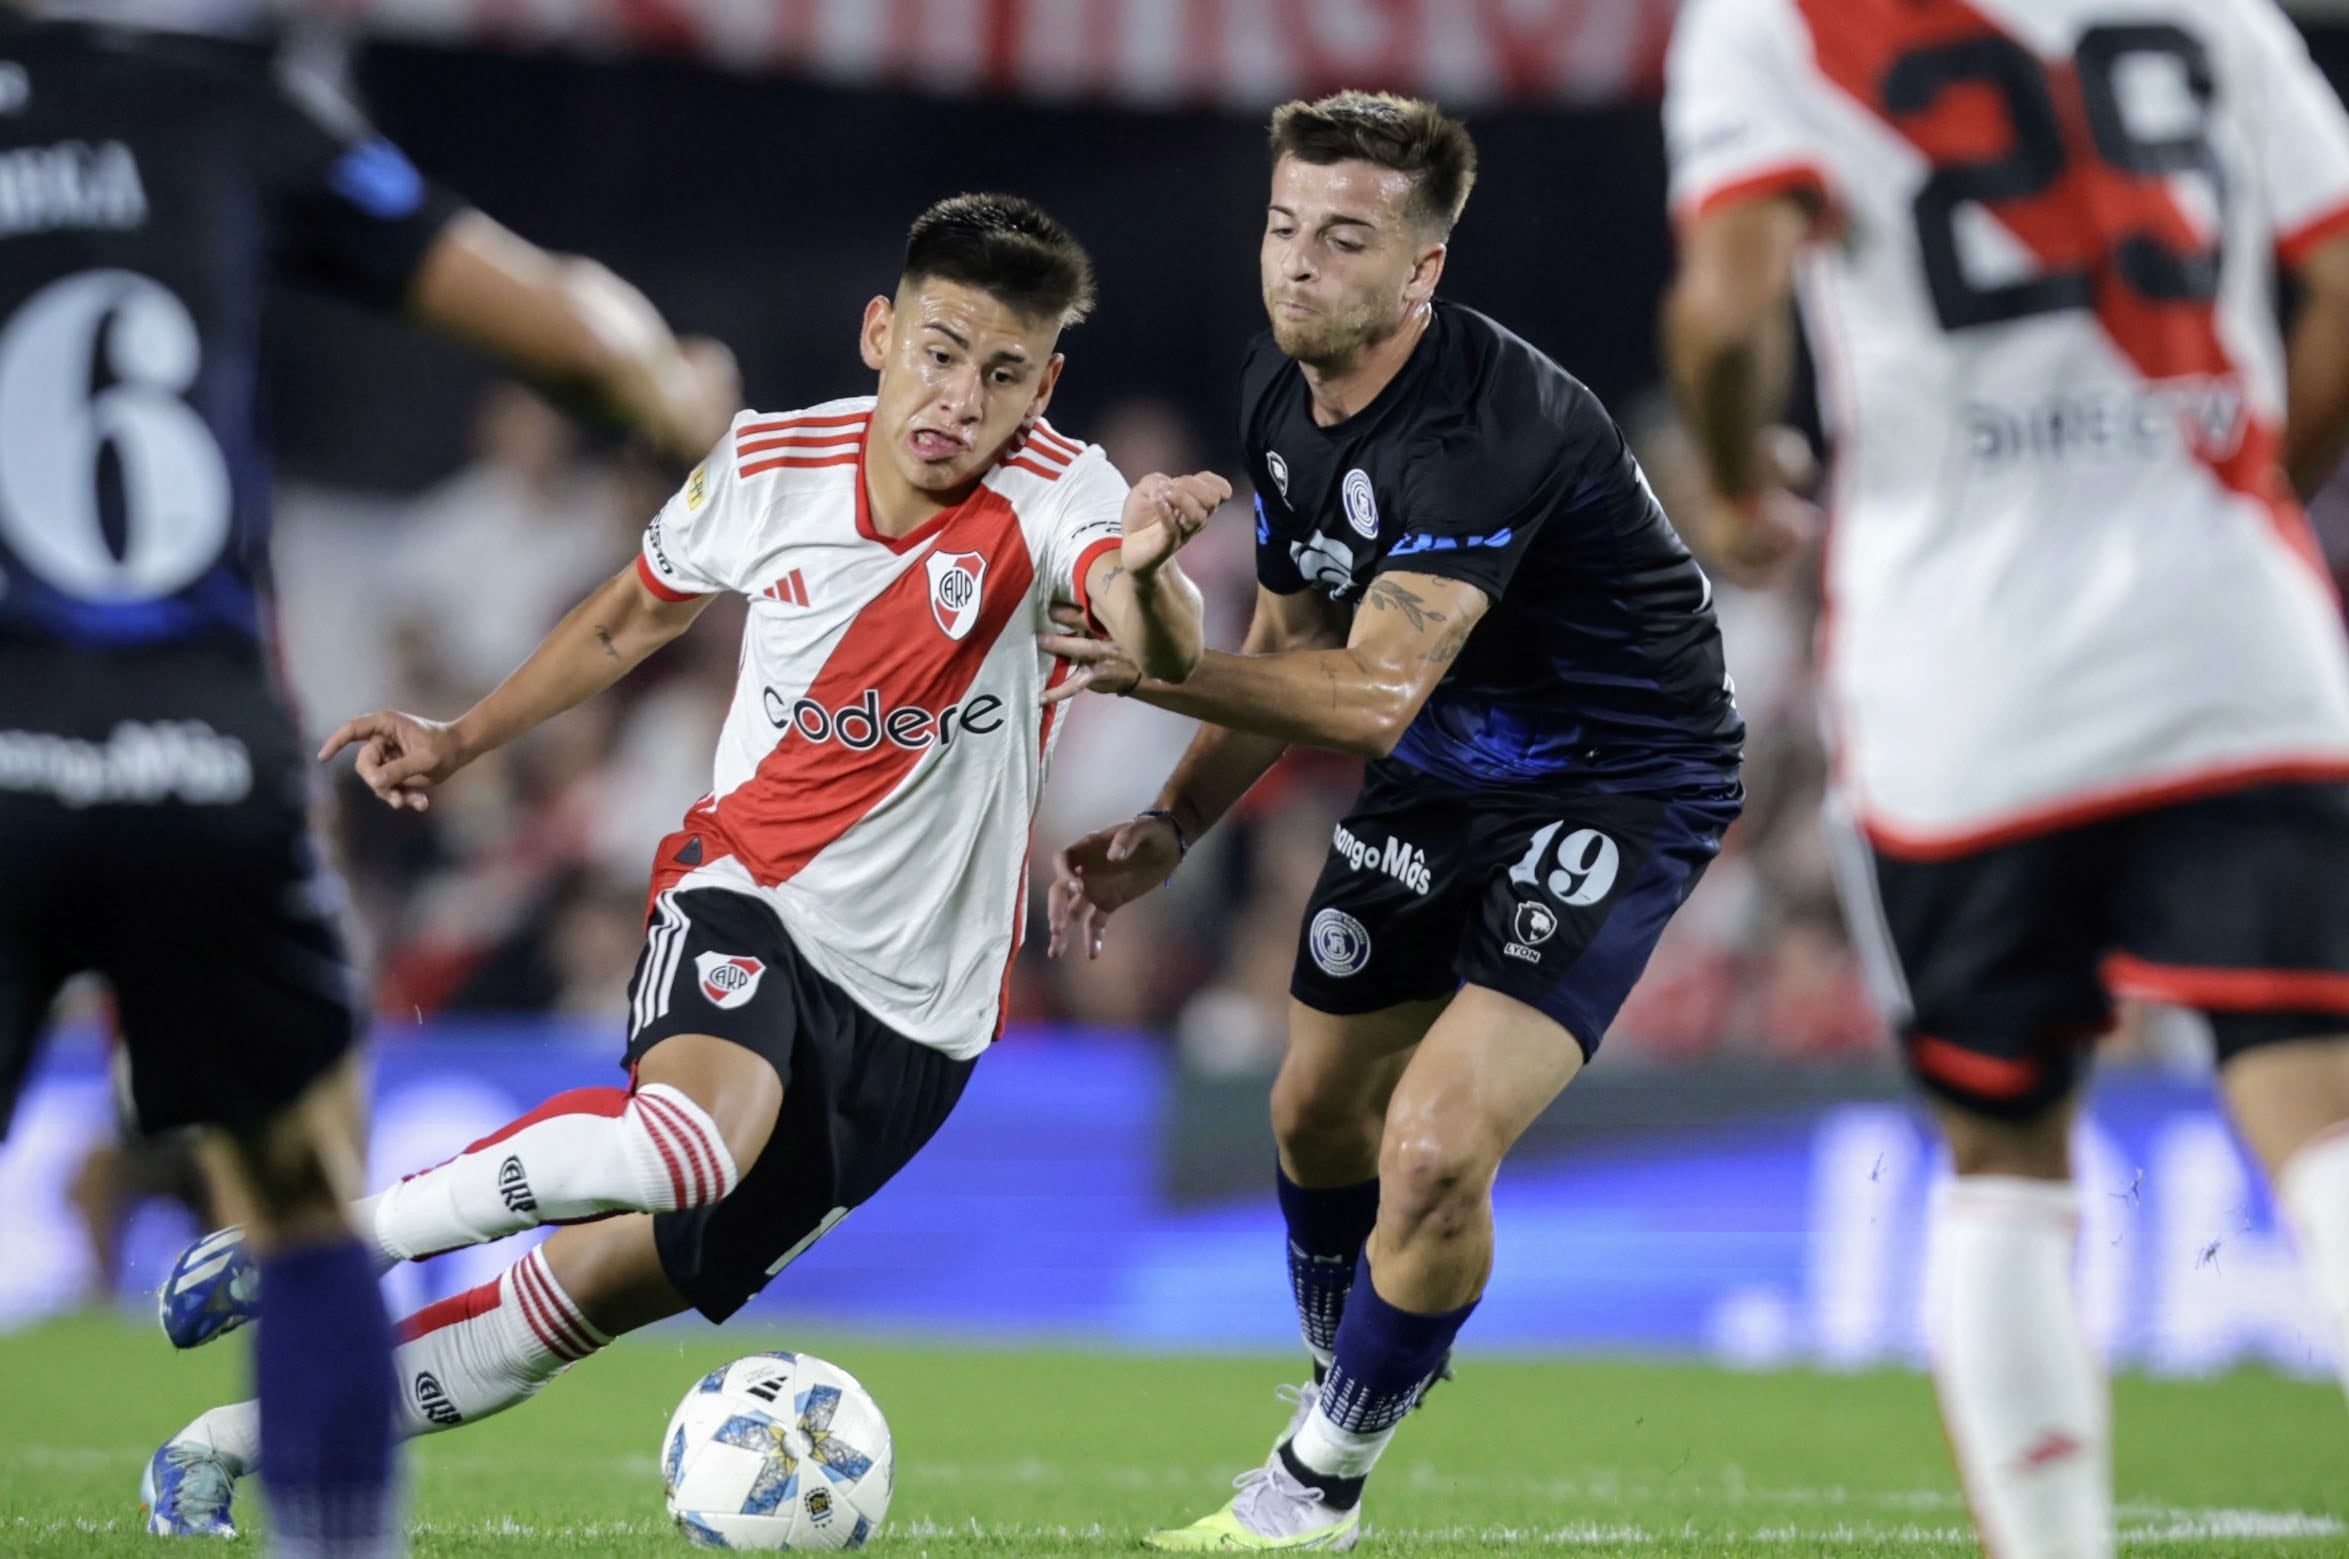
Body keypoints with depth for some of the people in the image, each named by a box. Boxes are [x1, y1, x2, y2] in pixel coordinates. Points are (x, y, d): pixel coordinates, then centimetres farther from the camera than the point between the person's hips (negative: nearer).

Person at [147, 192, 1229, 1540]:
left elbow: (1166, 657, -39)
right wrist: (460, 743, 21)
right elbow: (639, 613, 15)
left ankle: (257, 1437, 20)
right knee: (697, 1134, -35)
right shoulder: (768, 467, -8)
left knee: (602, 1289, 1)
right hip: (747, 893, 0)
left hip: (916, 1012, 0)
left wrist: (1145, 576, -62)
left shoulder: (1056, 498, -17)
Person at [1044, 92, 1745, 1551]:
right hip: (1442, 781, 9)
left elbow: (1379, 692, -39)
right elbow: (1294, 644, 12)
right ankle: (1346, 1388, 46)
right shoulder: (1282, 394, -3)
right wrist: (1171, 827, 3)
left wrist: (1152, 667, -48)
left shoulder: (1487, 427, -31)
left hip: (1622, 789, -9)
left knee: (1437, 1153, -21)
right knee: (1320, 1111, 17)